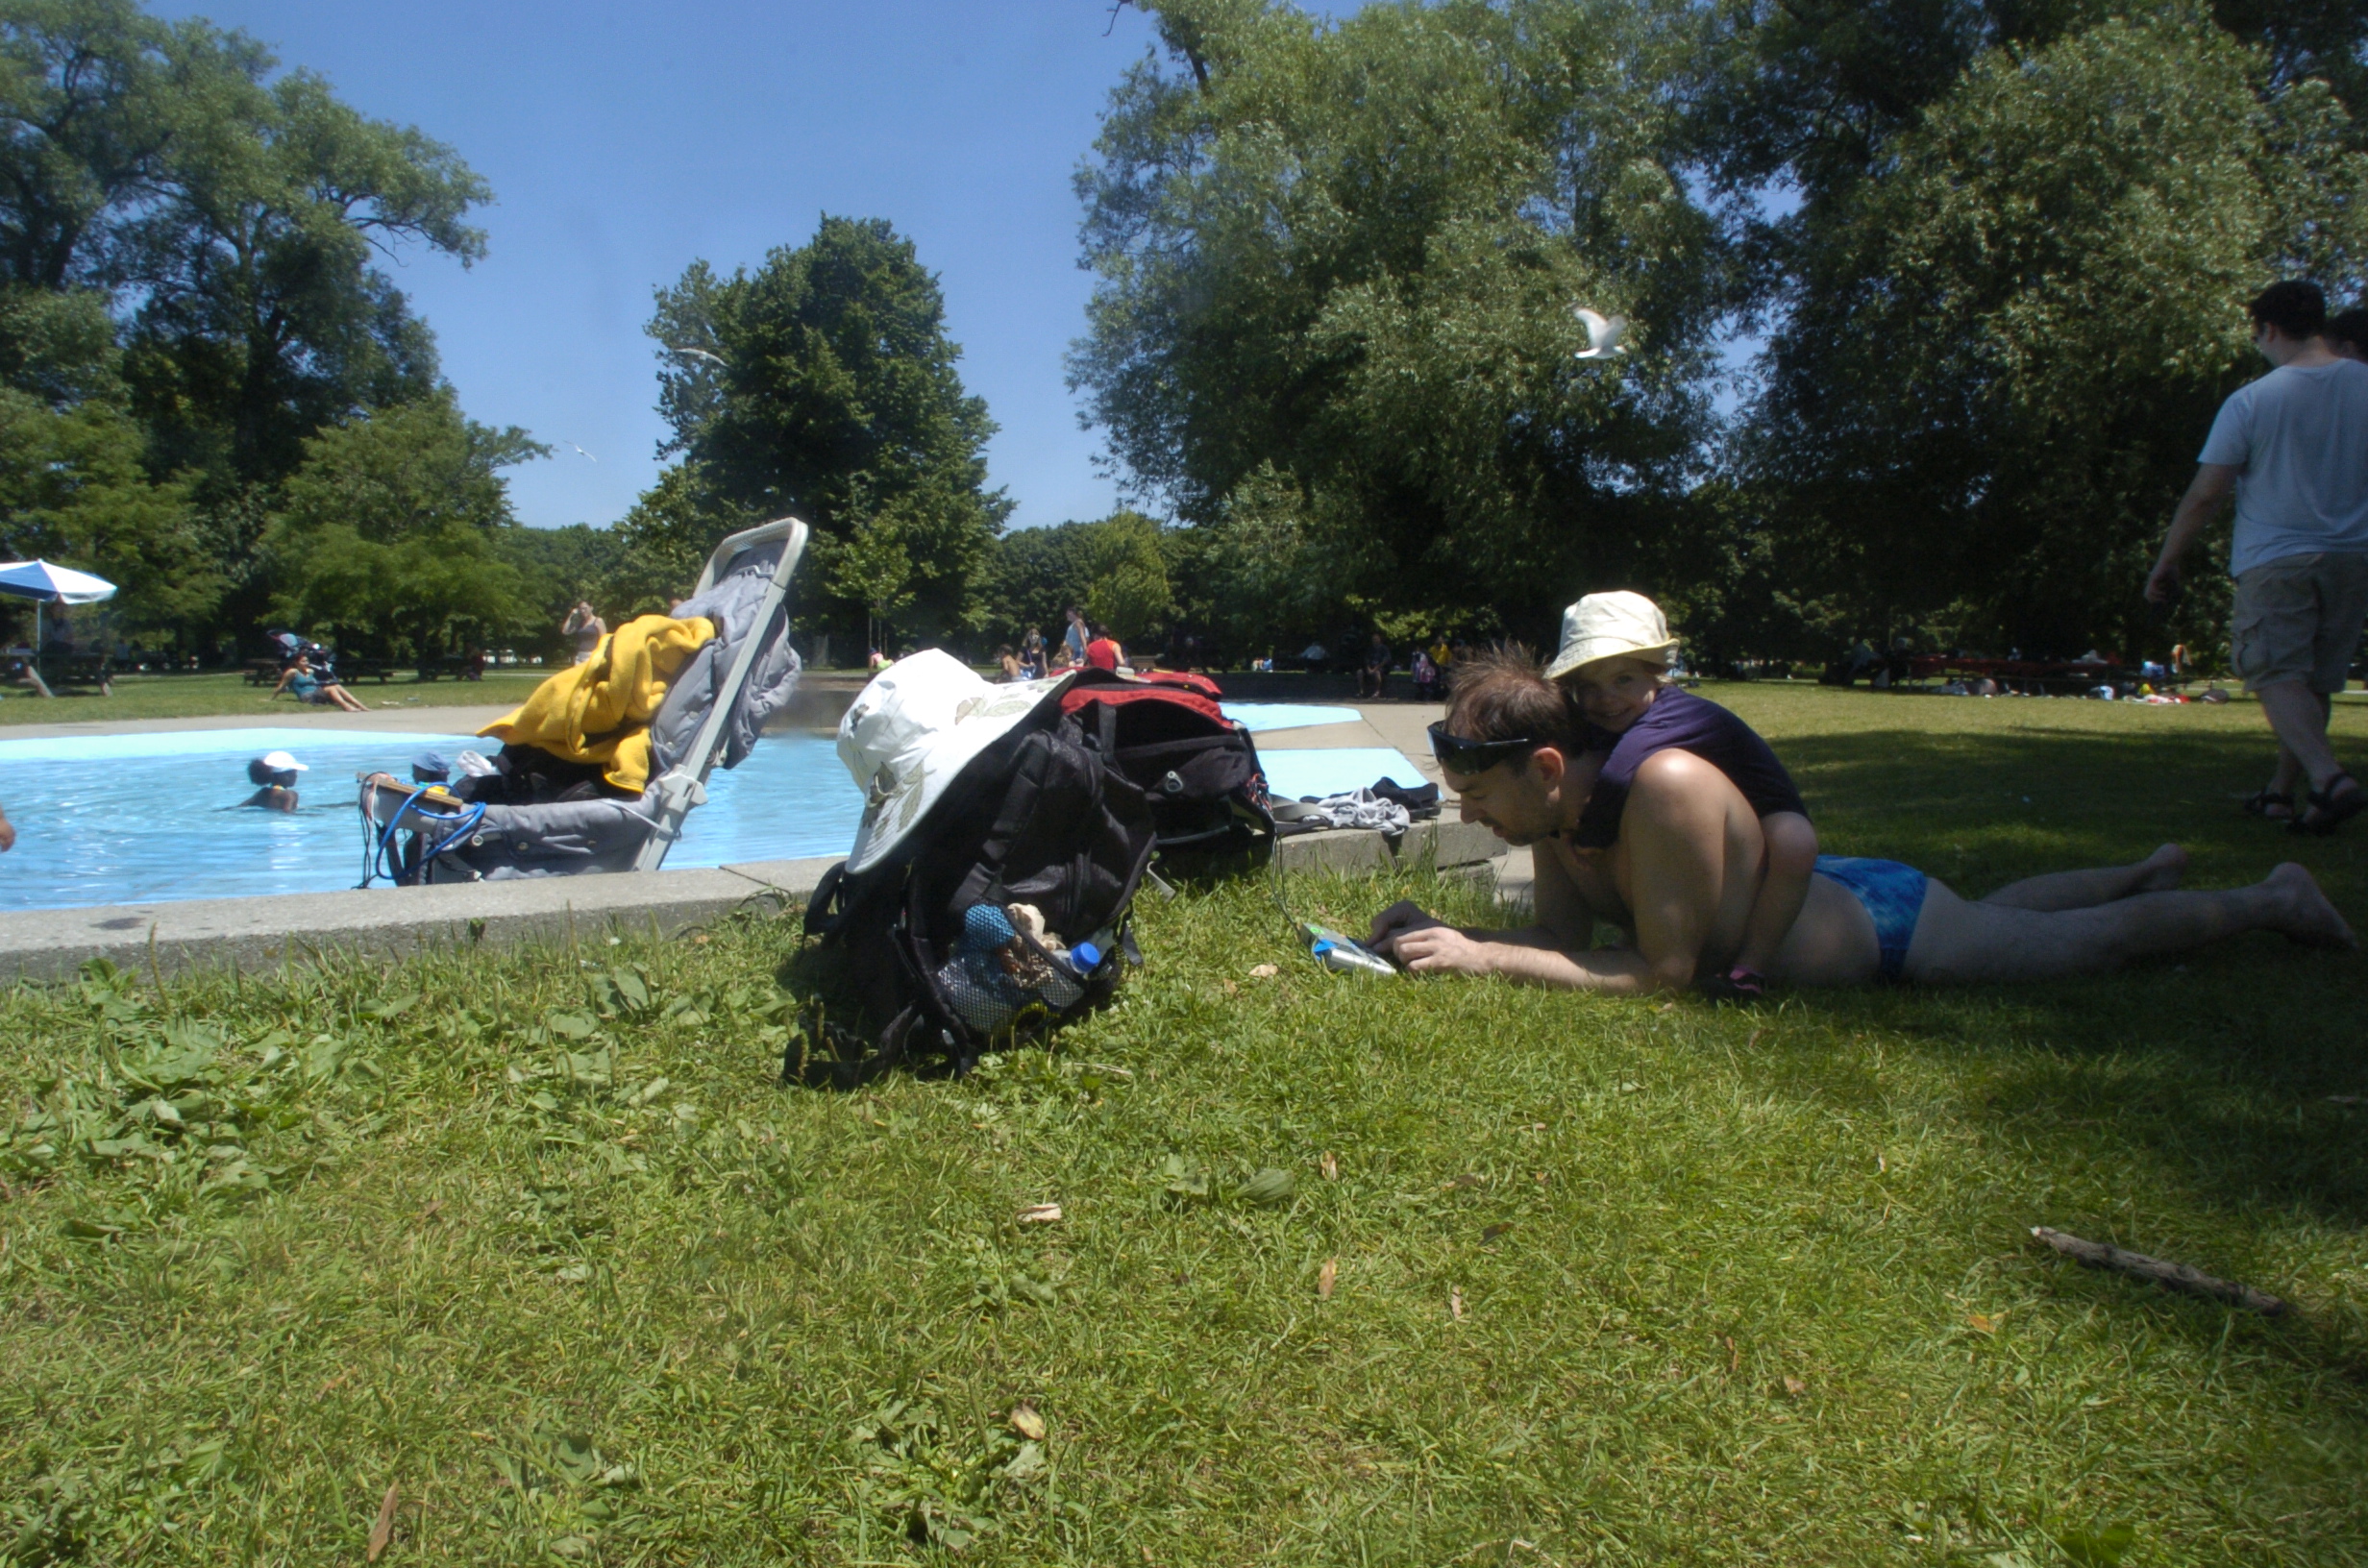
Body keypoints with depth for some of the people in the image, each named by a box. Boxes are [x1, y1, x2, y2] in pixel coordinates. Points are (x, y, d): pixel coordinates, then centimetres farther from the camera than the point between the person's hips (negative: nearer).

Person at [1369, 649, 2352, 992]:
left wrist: (1482, 959, -44)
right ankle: (2146, 870, 61)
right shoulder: (1558, 811, -18)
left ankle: (2269, 897, 44)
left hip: (1883, 925, -7)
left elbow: (1664, 972, -40)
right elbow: (1564, 939, -12)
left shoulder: (1664, 786, -42)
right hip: (1821, 896, 7)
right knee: (1998, 911, 35)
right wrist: (1447, 936, -28)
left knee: (2084, 940, 19)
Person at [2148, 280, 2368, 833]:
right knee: (2316, 682, 13)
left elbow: (2205, 493, -9)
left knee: (2277, 676, -5)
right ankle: (2281, 792, 22)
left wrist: (2167, 561, 1)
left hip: (2275, 560, -5)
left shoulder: (2251, 400, -9)